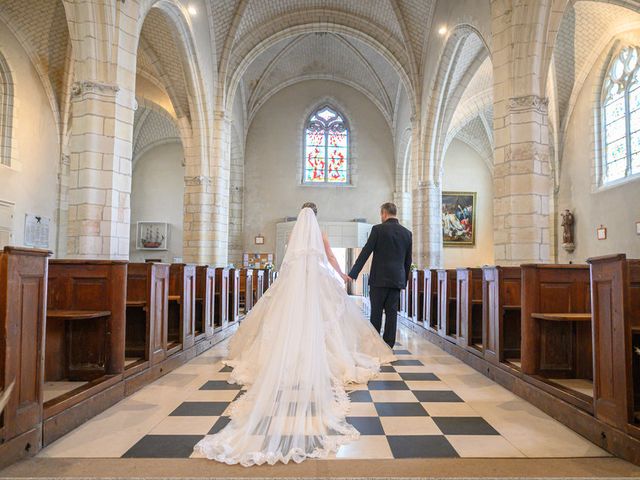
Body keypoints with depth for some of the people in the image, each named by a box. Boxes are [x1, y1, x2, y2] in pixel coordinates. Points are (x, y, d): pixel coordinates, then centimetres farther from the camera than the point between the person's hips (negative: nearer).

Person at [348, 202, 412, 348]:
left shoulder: (378, 229, -6)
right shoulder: (407, 233, 8)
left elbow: (365, 253, -10)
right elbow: (408, 261, 12)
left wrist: (352, 274, -9)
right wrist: (405, 281, 21)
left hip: (379, 279, -4)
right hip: (397, 279, 4)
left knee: (376, 313, 4)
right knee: (392, 313, 7)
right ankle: (388, 346, 10)